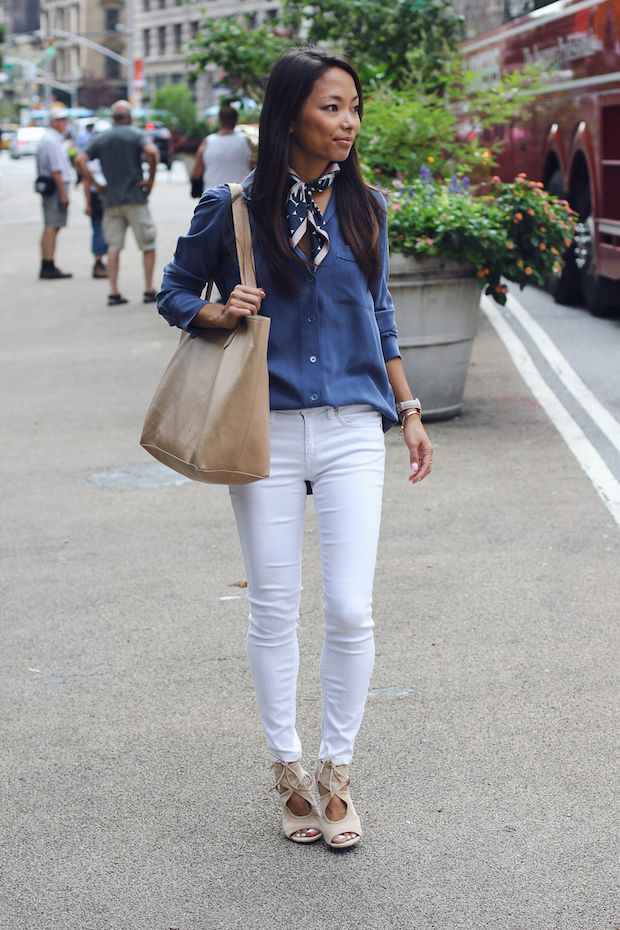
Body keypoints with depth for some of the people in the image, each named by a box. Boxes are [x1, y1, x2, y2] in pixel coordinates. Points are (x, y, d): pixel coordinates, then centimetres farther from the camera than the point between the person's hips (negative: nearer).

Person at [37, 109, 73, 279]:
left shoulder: (46, 139, 18)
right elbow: (56, 171, -20)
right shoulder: (53, 141, -15)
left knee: (49, 227, 12)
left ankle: (45, 267, 15)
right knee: (53, 227, -10)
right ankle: (49, 267, -10)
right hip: (56, 187, -10)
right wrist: (64, 194, -19)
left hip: (48, 187, 10)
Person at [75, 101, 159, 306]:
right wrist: (151, 179, -11)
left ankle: (113, 292, 0)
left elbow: (80, 160, -2)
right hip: (135, 197, -4)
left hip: (111, 200, 4)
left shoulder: (100, 139, 9)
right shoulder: (134, 135, -2)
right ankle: (149, 290, 2)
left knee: (113, 246, 6)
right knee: (148, 245, 5)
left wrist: (95, 185, 3)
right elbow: (151, 152, -22)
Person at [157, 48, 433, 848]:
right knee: (274, 611, 6)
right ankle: (288, 772, 24)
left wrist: (408, 409, 16)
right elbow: (175, 290, 9)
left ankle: (336, 772, 17)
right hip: (266, 432, -2)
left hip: (351, 430, 2)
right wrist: (217, 313, -13)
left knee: (350, 610, -2)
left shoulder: (364, 208, 6)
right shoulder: (232, 209, -4)